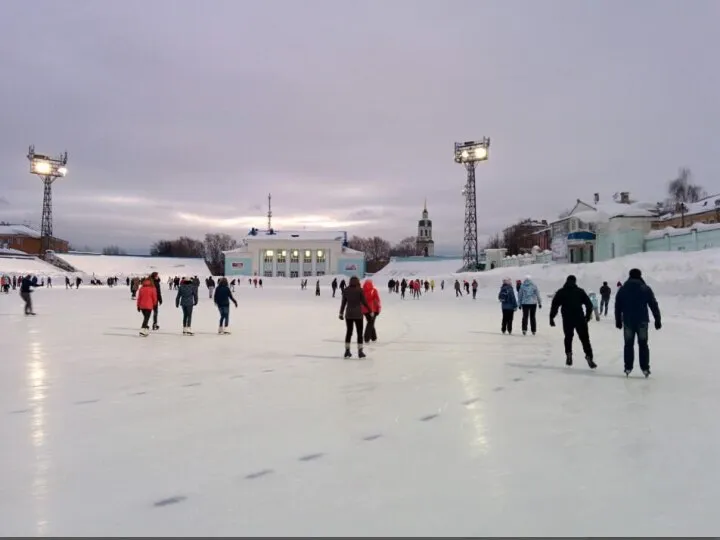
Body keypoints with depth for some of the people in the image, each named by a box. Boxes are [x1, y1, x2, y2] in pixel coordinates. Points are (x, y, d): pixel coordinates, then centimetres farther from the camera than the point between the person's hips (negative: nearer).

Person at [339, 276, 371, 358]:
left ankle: (347, 351, 13)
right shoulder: (360, 290, -11)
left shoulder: (346, 290, 0)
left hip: (348, 314, 4)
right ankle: (360, 351, 5)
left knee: (349, 332, 13)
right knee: (359, 332, 6)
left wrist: (341, 313, 13)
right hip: (358, 314, -4)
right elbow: (364, 302, -8)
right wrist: (370, 311, 2)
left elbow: (343, 302, 4)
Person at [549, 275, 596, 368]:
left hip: (567, 320, 0)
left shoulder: (561, 292, 5)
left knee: (568, 337, 19)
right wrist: (588, 315, 18)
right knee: (584, 339, 4)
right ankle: (589, 357, -6)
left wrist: (551, 318, 2)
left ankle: (568, 354, 8)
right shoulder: (580, 291, 7)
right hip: (580, 319, 0)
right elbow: (589, 304, 6)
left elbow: (554, 305, -2)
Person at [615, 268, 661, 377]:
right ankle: (645, 368, 7)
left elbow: (617, 306, 5)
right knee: (643, 344, 9)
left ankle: (628, 368, 8)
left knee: (629, 344, 9)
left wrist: (618, 320, 12)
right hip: (642, 321, -1)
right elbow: (654, 305, -2)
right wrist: (657, 320, 3)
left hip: (627, 321, 1)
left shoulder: (622, 289, 3)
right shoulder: (646, 289, -3)